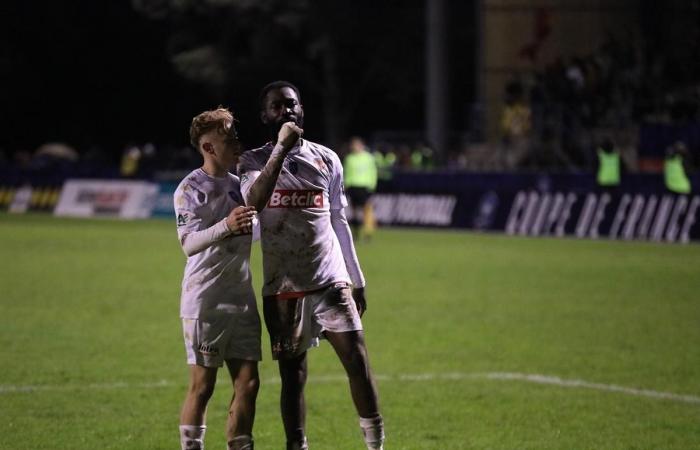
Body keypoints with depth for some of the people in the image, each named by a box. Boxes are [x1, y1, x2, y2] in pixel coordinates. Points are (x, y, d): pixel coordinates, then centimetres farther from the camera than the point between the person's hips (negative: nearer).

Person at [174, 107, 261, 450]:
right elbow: (188, 243, -23)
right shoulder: (191, 189, -10)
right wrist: (226, 226, -36)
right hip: (204, 301, -7)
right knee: (202, 385, -3)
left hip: (241, 298, 7)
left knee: (248, 383, 5)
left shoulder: (239, 186, 13)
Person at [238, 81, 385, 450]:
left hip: (331, 280, 2)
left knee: (357, 359, -10)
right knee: (292, 374, 2)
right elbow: (254, 201, -21)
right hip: (282, 287, -2)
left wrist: (356, 281, 15)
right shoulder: (254, 161, 1)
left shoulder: (326, 159, 10)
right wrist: (281, 148, -23)